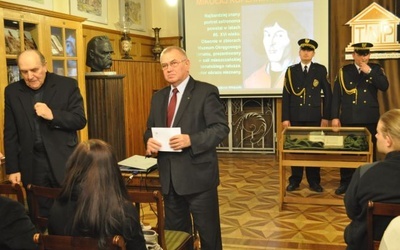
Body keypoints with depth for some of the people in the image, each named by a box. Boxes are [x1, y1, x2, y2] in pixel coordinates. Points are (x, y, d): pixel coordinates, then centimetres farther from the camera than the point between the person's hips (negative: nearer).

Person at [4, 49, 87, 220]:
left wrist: (53, 115, -20)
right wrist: (12, 168, 3)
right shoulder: (12, 91, 4)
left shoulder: (67, 85, -3)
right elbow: (10, 134, 6)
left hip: (64, 162, -2)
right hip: (32, 166, 2)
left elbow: (80, 121, -5)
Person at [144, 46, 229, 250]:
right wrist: (149, 140, -7)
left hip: (198, 175, -6)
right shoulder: (159, 97, 13)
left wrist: (191, 140, -27)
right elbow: (150, 128, 17)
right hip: (169, 177, 6)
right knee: (174, 232, 18)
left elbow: (221, 128, -14)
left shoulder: (206, 91, -8)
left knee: (208, 233, 7)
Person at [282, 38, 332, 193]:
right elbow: (286, 96, 2)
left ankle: (314, 181, 15)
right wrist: (285, 118, -5)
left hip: (315, 117, 0)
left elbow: (328, 94, 3)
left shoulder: (321, 70, 3)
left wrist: (326, 117, -3)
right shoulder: (291, 71, 4)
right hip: (295, 117, 1)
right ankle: (294, 181, 15)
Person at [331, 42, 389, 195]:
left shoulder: (376, 69, 6)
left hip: (370, 119, 0)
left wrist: (369, 71, -15)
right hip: (348, 119, 0)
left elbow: (385, 86, -10)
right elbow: (336, 95, 2)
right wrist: (335, 117, -4)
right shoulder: (344, 71, 5)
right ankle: (346, 183, 15)